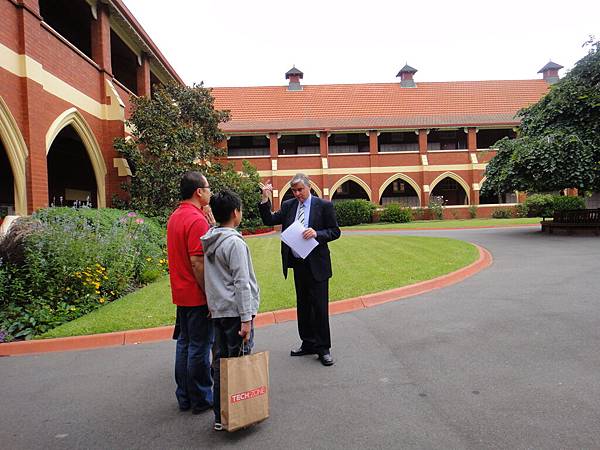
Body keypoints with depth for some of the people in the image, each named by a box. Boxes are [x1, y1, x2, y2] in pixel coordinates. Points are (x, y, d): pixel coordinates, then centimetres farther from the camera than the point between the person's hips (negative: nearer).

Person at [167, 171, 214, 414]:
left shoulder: (174, 217, 10)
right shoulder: (197, 219, -19)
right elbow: (197, 262, -23)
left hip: (181, 293, 9)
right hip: (198, 295, -9)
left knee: (184, 343, 15)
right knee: (200, 347, 2)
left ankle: (184, 397, 26)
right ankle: (201, 399, 15)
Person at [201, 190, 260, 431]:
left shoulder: (210, 242, 10)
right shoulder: (235, 243, -15)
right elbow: (241, 283, -18)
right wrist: (246, 318, -17)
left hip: (217, 310, 8)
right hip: (235, 311, -8)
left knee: (220, 362, 13)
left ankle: (220, 416, 22)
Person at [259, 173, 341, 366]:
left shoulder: (324, 205, -4)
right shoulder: (288, 205, 7)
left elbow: (335, 232, -4)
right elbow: (269, 221, 1)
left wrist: (317, 233, -20)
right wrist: (265, 199, -10)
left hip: (316, 264, -5)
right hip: (297, 263, 5)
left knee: (319, 306, -1)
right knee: (303, 305, 14)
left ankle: (323, 348, 11)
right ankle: (308, 343, 27)